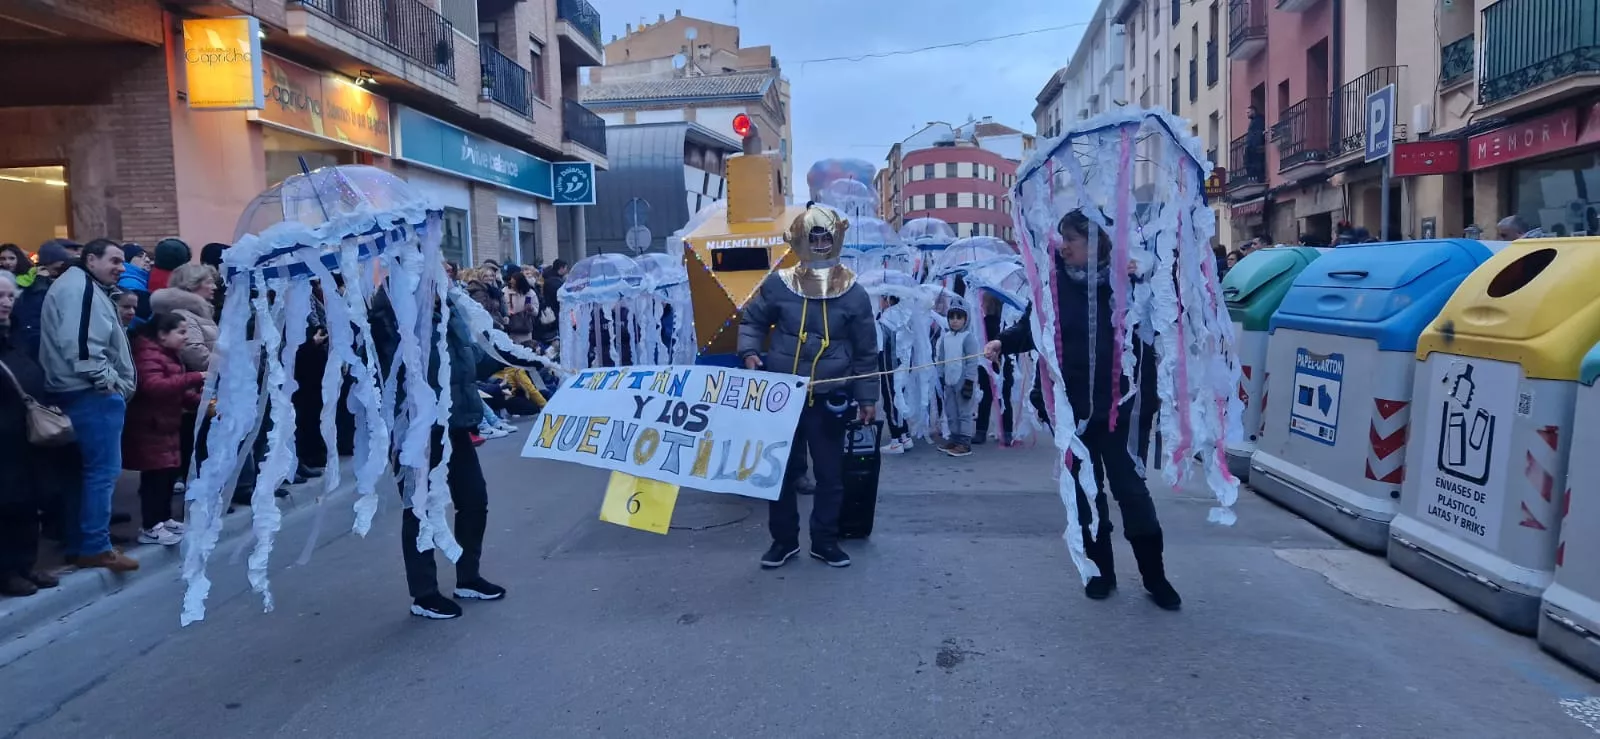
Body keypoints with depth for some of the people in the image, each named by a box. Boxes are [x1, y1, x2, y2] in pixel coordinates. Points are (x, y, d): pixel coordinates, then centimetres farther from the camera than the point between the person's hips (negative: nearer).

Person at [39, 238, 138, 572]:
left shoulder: (84, 288, 22)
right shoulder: (81, 287, -12)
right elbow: (80, 344, -24)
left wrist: (113, 381, 17)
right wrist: (107, 379, -18)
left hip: (85, 391, 11)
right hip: (92, 393, -11)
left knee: (89, 469, 14)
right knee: (103, 469, -8)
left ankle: (78, 544, 20)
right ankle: (94, 547, -3)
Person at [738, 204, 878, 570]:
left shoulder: (853, 293, -4)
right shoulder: (778, 284, -5)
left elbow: (866, 351, 4)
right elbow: (752, 320, 10)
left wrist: (867, 397, 5)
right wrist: (749, 352, -9)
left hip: (829, 400, 0)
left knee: (830, 473, 8)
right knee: (781, 470, 9)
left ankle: (825, 541, 24)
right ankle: (783, 540, 24)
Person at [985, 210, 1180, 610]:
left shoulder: (1131, 274, -7)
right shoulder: (1055, 279, -2)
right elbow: (1032, 326, 2)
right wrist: (1003, 342, -16)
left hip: (1123, 404, -2)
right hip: (1073, 405, 2)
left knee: (1130, 488, 2)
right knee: (1086, 491, 11)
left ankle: (1155, 577, 18)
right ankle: (1101, 571, 26)